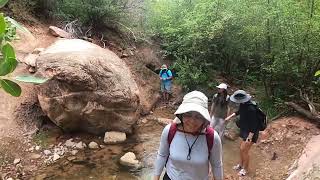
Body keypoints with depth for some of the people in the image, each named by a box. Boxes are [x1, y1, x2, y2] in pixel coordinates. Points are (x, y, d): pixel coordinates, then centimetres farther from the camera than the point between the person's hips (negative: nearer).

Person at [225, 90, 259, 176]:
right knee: (241, 148, 18)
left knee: (244, 150, 2)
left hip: (251, 132, -8)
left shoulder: (251, 109, -32)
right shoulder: (243, 105, -7)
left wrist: (249, 138, -26)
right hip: (244, 130, 8)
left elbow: (254, 125, -27)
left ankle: (245, 169, 24)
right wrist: (230, 116, 20)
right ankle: (241, 164, 39)